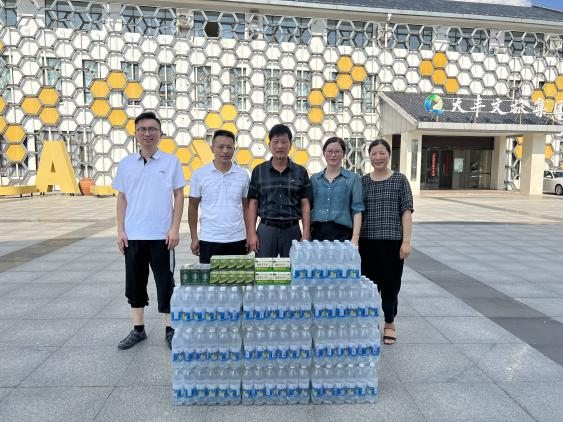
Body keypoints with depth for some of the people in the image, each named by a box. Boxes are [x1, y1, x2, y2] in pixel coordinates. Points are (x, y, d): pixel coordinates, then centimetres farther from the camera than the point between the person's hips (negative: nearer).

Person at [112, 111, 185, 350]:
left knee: (165, 283, 4)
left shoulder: (171, 162, -1)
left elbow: (179, 196, -1)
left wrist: (175, 228, -8)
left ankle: (170, 330, 18)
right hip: (132, 235, 3)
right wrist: (120, 230, 2)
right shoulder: (126, 164, 6)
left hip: (161, 235, -3)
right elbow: (122, 198, 9)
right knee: (135, 283, 11)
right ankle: (138, 329, 26)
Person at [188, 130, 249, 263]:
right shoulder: (199, 174, -1)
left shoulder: (243, 175, 3)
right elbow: (193, 207, 4)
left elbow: (247, 206, 9)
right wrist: (194, 238, 0)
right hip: (209, 239, -1)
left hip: (237, 239, 1)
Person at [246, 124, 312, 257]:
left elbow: (305, 205, 4)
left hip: (292, 230, 0)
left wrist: (306, 235, -3)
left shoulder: (300, 172, 5)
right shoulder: (259, 171, 5)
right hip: (266, 229, 0)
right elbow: (253, 204, 5)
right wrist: (252, 233, -2)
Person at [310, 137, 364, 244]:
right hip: (317, 232, 2)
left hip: (341, 233, -2)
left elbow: (357, 210, 0)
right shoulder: (314, 178, 12)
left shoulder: (353, 179, 5)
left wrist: (355, 237, -10)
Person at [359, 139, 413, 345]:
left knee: (390, 283, 6)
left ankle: (389, 324, 25)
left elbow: (406, 212, -2)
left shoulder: (399, 180, 1)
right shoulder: (363, 181, 7)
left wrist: (406, 241, -9)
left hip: (392, 240, -2)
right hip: (367, 240, 2)